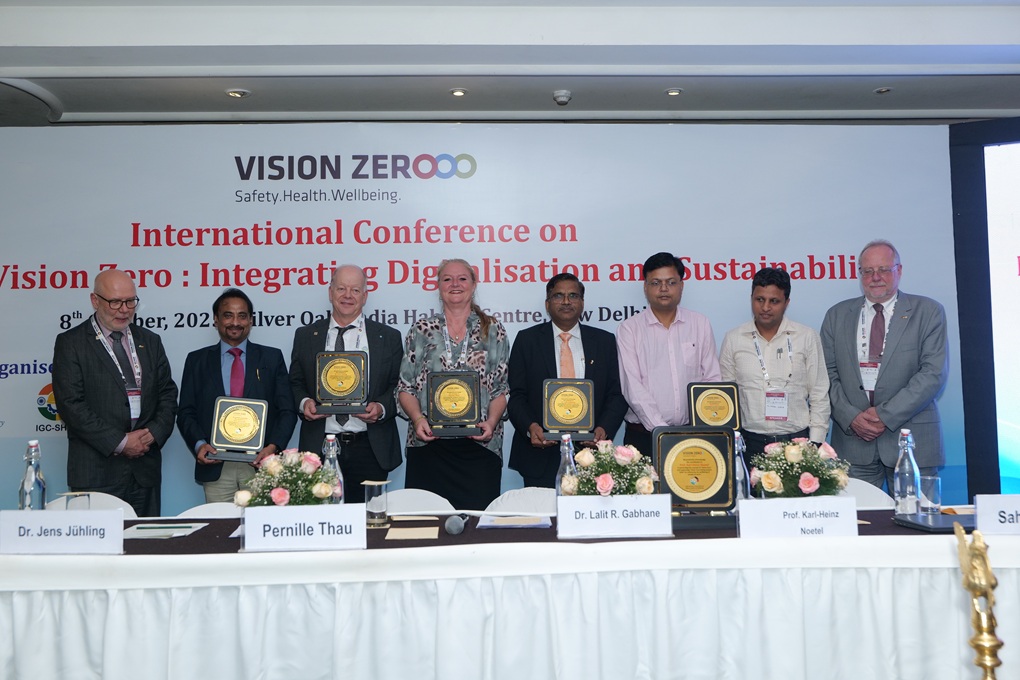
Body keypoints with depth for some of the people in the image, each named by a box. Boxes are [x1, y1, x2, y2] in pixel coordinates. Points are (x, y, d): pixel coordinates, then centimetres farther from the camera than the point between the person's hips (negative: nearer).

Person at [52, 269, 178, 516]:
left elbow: (167, 393, 13)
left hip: (145, 468, 4)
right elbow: (70, 404, -9)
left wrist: (155, 433, -5)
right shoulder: (70, 343, -1)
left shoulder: (150, 341, 14)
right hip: (97, 471, -4)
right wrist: (119, 442, -12)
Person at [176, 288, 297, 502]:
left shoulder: (272, 358, 9)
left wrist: (273, 447, -11)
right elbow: (186, 413, 8)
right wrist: (199, 444, -10)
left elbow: (287, 411, 4)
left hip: (260, 464, 0)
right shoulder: (197, 360, 11)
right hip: (216, 468, 0)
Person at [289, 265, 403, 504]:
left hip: (370, 448, -1)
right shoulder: (305, 336, 11)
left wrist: (381, 408, -13)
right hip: (320, 447, 1)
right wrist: (304, 402, -7)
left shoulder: (388, 337, 7)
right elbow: (295, 383, 13)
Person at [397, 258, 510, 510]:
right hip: (429, 443, 0)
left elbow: (502, 388, 6)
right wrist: (418, 418, -9)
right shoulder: (421, 331, 10)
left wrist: (491, 421, -10)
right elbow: (405, 387, 8)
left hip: (479, 444, 0)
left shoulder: (494, 331, 9)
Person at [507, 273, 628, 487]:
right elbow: (515, 395, 2)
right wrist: (530, 427, -15)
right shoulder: (527, 340, 6)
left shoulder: (605, 341, 9)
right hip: (540, 452, -1)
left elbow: (617, 394, 6)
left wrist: (605, 429, -10)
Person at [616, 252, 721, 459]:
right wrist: (660, 430, -15)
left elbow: (712, 380, 8)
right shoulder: (629, 329, 1)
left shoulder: (701, 325, 10)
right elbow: (633, 387, -7)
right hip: (644, 436, -2)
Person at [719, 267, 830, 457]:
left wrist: (815, 445, -1)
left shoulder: (808, 337, 4)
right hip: (750, 443, 0)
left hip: (797, 440, 0)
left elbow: (819, 396, 5)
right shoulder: (733, 340, 5)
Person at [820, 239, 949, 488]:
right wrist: (850, 416, -8)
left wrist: (886, 415, -11)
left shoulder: (928, 312, 4)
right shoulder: (837, 315, 11)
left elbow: (934, 373, -5)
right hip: (853, 437, 1)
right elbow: (828, 374, 6)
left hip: (910, 439, -1)